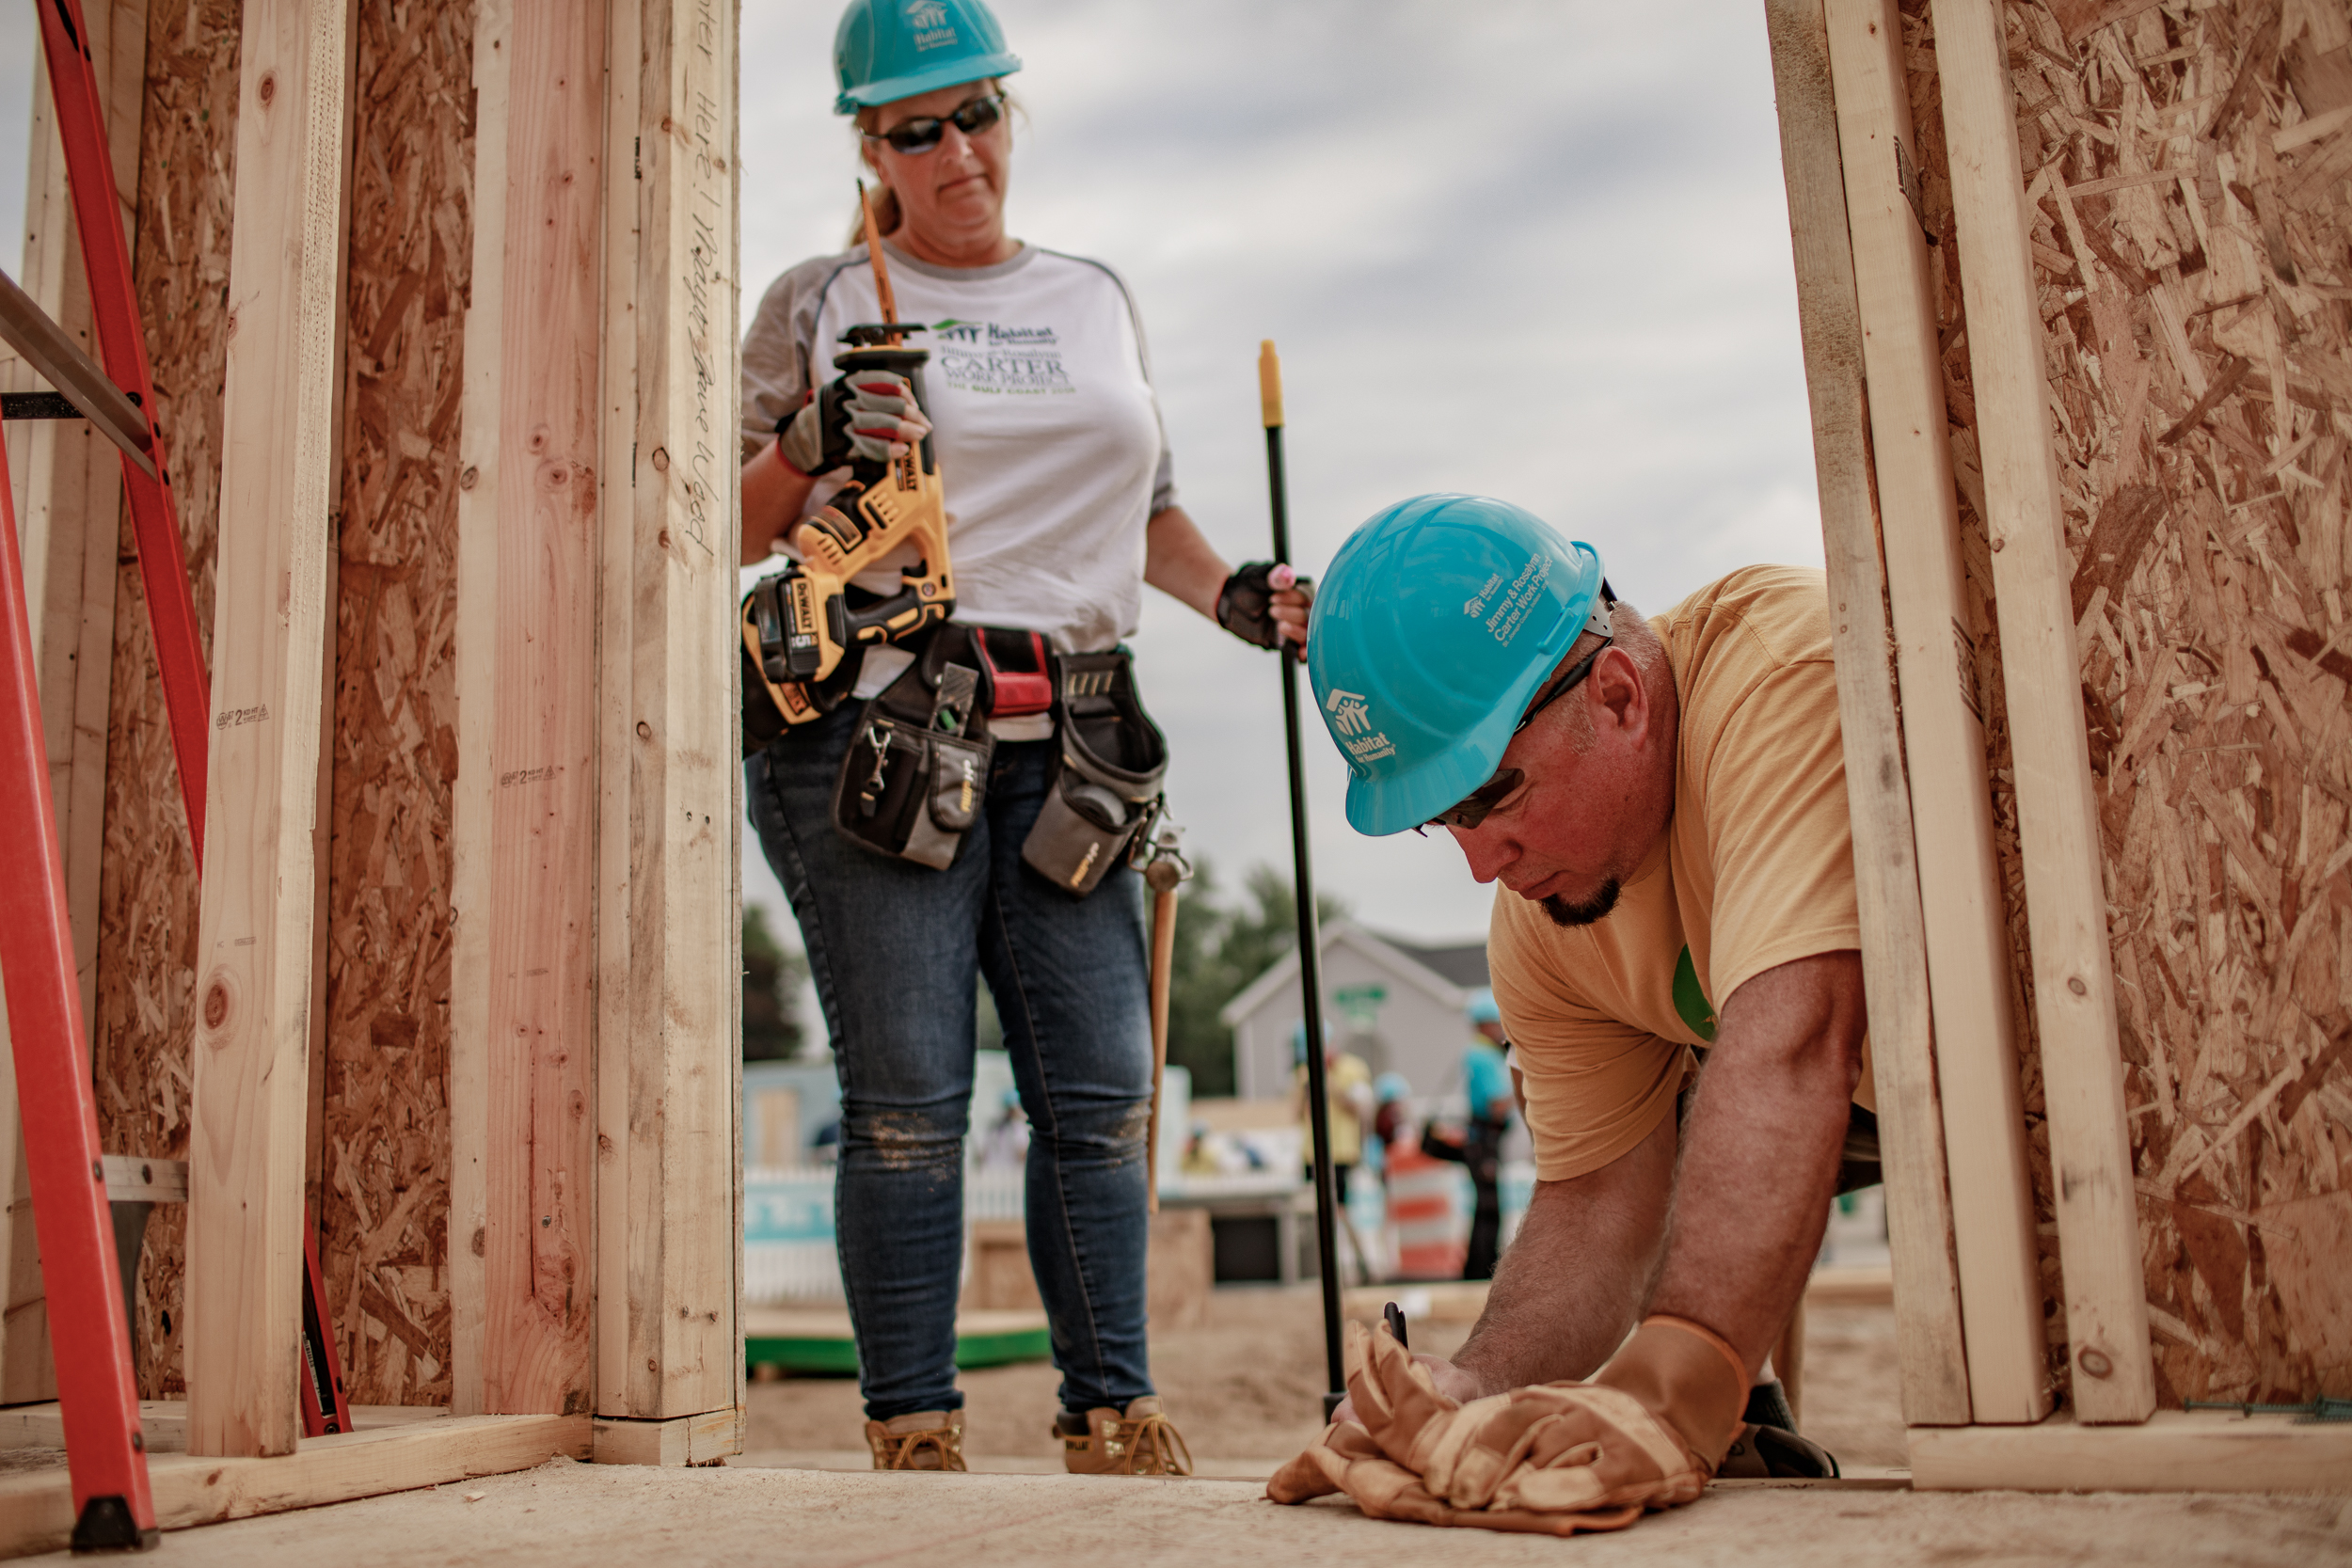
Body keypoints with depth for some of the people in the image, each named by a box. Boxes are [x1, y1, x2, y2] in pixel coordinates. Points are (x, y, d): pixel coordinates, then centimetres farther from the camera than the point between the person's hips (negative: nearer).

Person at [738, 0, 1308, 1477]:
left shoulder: (1099, 298, 21)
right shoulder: (820, 304, 10)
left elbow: (1144, 507, 28)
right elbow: (736, 532, 9)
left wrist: (1233, 592, 11)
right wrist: (808, 448, -10)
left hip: (1067, 744, 4)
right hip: (879, 729, -3)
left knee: (1103, 1093, -1)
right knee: (910, 1099, -7)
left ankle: (1114, 1413, 8)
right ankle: (913, 1426, 2)